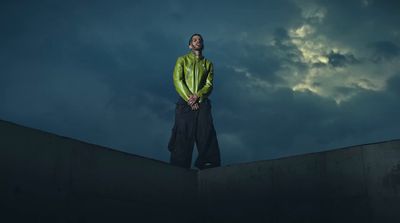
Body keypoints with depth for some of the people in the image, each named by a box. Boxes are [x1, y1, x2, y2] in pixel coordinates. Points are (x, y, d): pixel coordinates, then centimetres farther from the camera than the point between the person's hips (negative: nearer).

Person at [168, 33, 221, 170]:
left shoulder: (208, 63, 21)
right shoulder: (182, 60, 16)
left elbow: (209, 84, 8)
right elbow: (177, 81, 3)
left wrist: (197, 96, -13)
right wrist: (188, 98, -11)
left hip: (202, 103, 2)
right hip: (185, 103, -2)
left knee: (206, 135, -12)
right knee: (183, 137, -10)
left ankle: (209, 168, -18)